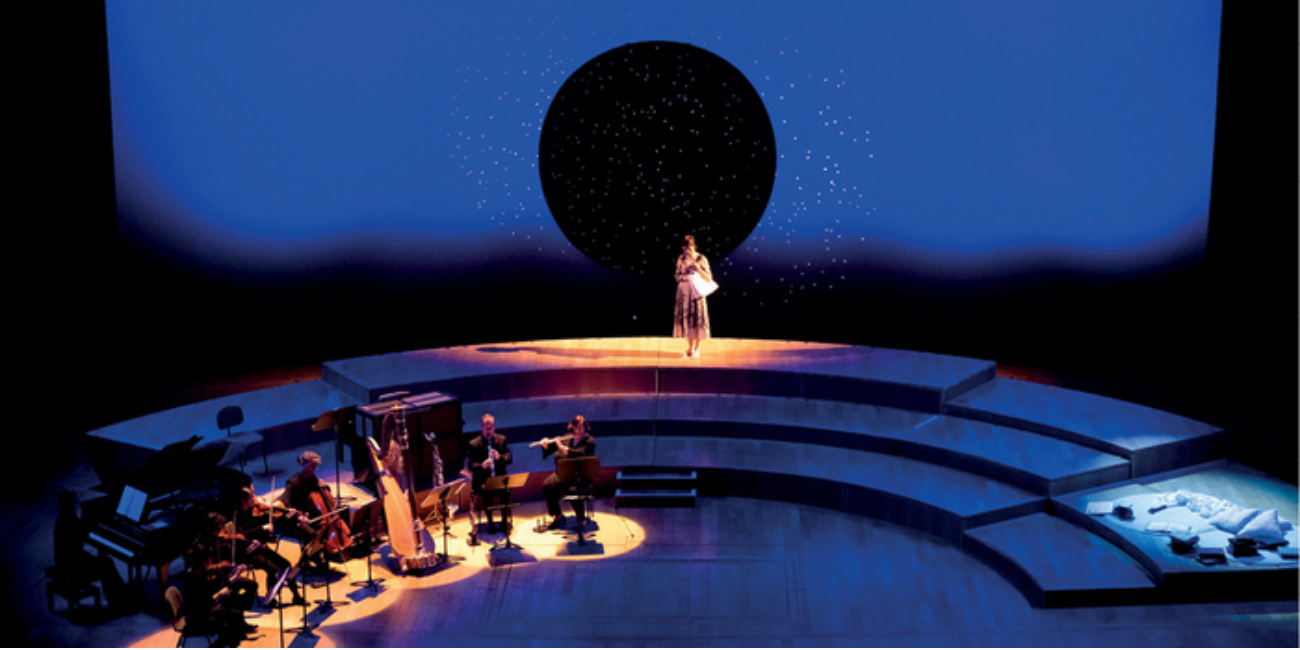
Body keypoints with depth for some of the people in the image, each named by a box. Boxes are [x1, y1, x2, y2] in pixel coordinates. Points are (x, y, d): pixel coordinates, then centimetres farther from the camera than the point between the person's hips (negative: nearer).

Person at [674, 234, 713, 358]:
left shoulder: (701, 259, -6)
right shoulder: (681, 258, 6)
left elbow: (708, 279, -9)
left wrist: (696, 266, -18)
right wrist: (682, 276, -10)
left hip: (696, 293, -3)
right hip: (684, 293, 4)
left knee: (697, 319, -1)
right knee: (686, 319, 5)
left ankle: (697, 349, 9)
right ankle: (690, 348, 17)